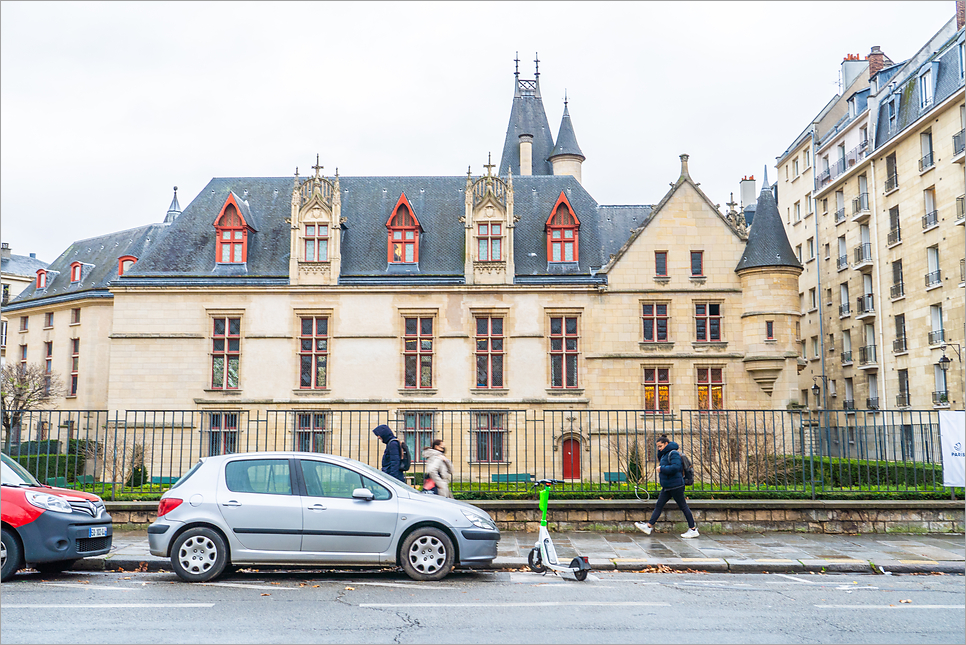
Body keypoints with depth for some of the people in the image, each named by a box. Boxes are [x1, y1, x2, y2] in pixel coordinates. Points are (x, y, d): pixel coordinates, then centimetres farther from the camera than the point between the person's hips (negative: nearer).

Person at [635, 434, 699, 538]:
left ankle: (693, 530, 7)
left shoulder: (673, 454, -16)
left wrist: (661, 469, -19)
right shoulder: (665, 454, 14)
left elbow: (675, 467, -27)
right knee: (659, 505, 6)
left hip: (675, 486, -10)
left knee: (683, 506, -1)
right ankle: (649, 526, 7)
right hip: (667, 487, 10)